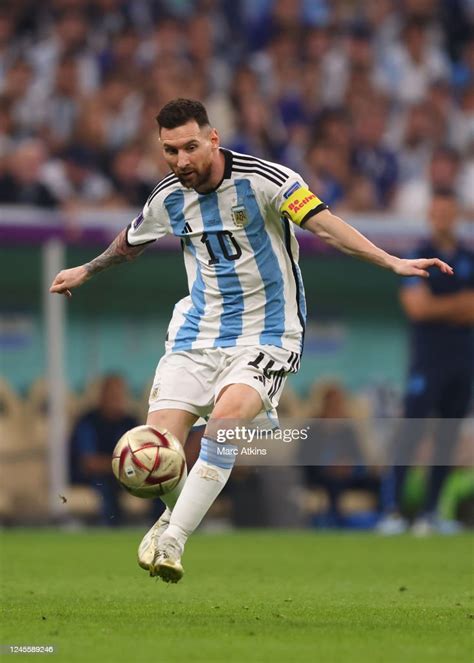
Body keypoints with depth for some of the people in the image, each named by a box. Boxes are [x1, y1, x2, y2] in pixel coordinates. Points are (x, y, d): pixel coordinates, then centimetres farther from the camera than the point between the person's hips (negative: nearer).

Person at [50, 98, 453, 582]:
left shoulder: (263, 180, -14)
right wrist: (86, 271, 40)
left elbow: (324, 225, -22)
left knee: (227, 414, -32)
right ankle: (175, 514, 24)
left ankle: (173, 539, -25)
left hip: (267, 335, -4)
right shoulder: (168, 198, 2)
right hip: (198, 333, 4)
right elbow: (131, 242, 24)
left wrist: (392, 263, -34)